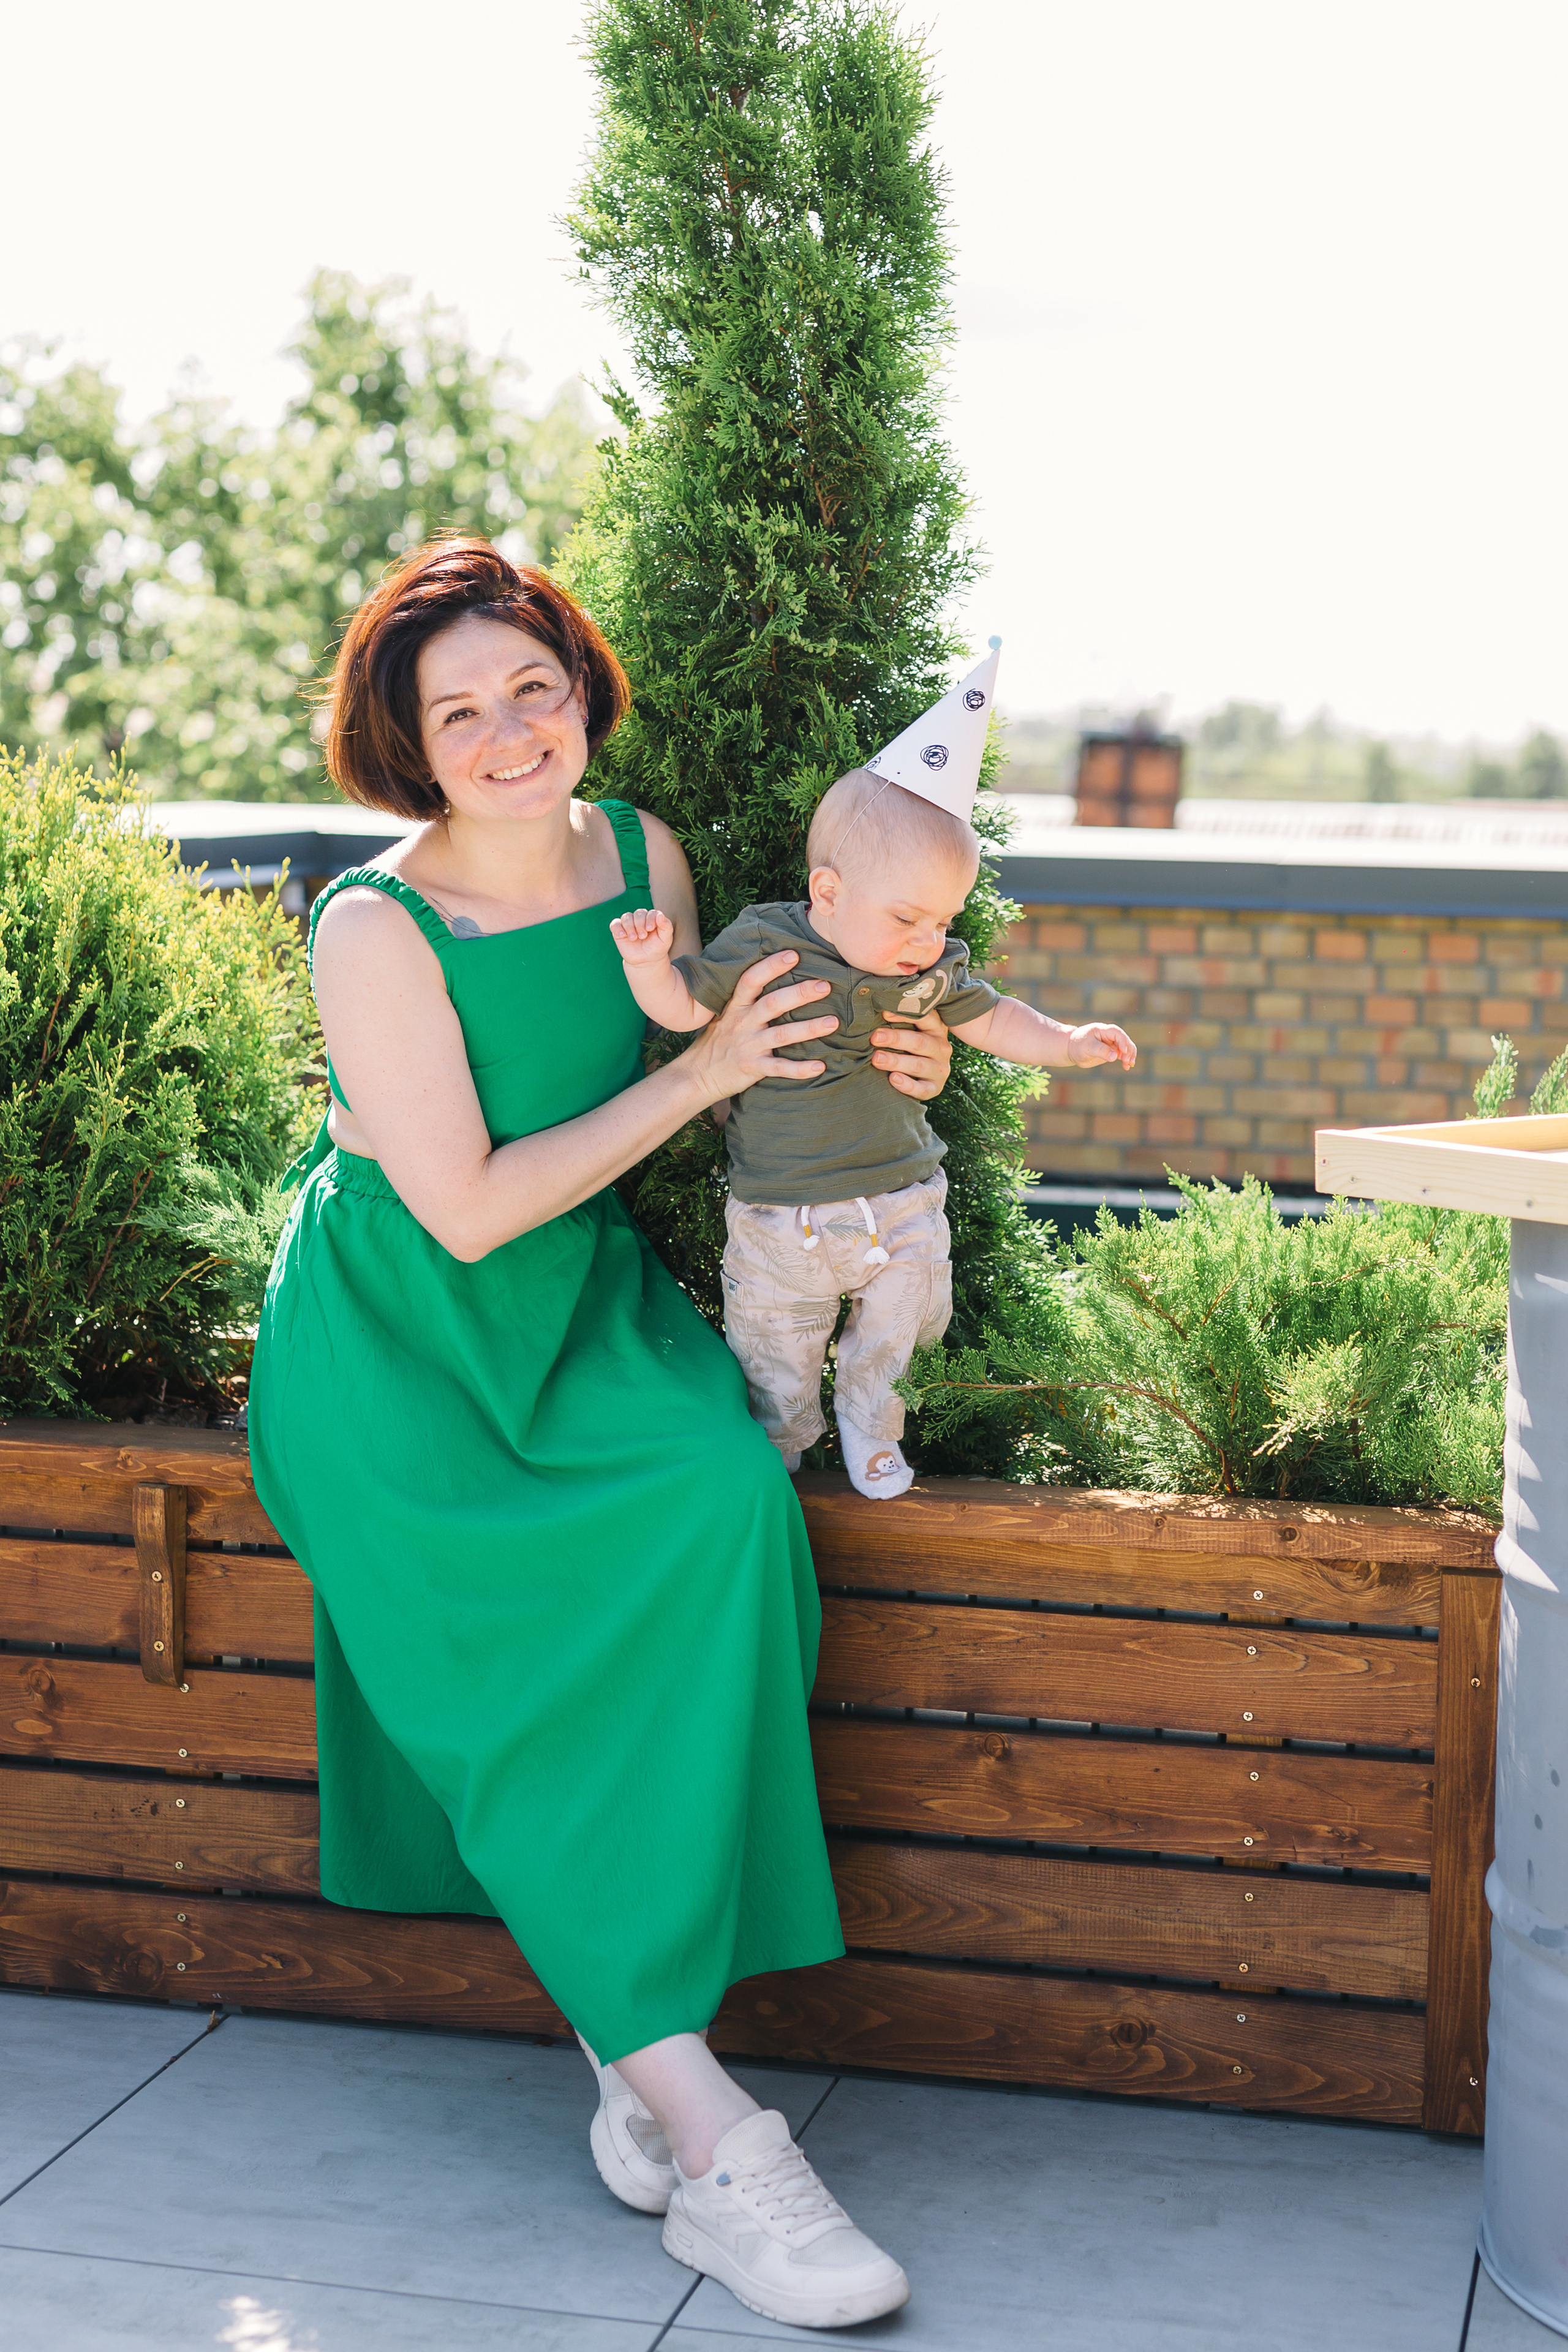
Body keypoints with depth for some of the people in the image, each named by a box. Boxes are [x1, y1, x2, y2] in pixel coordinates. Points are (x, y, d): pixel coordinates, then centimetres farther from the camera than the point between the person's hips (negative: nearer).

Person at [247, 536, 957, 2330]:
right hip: (398, 1336, -4)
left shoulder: (642, 855, 0)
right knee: (511, 1652, -25)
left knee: (727, 1499, -27)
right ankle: (707, 2140, -20)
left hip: (585, 1301, 4)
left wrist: (871, 1073, -3)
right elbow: (468, 1210, -17)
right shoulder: (376, 931, -16)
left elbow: (713, 1077, 16)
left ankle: (638, 2018, -19)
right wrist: (701, 1073, -16)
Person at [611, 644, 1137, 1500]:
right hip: (782, 1219, -2)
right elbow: (683, 1008, -6)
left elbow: (989, 1019, 13)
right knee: (775, 1359, 10)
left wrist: (1068, 1043, 0)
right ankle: (777, 1456, 36)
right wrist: (650, 964, -26)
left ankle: (870, 1428, 36)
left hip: (903, 1204, 3)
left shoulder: (935, 968, 0)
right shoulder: (759, 949, -13)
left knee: (898, 1332, 8)